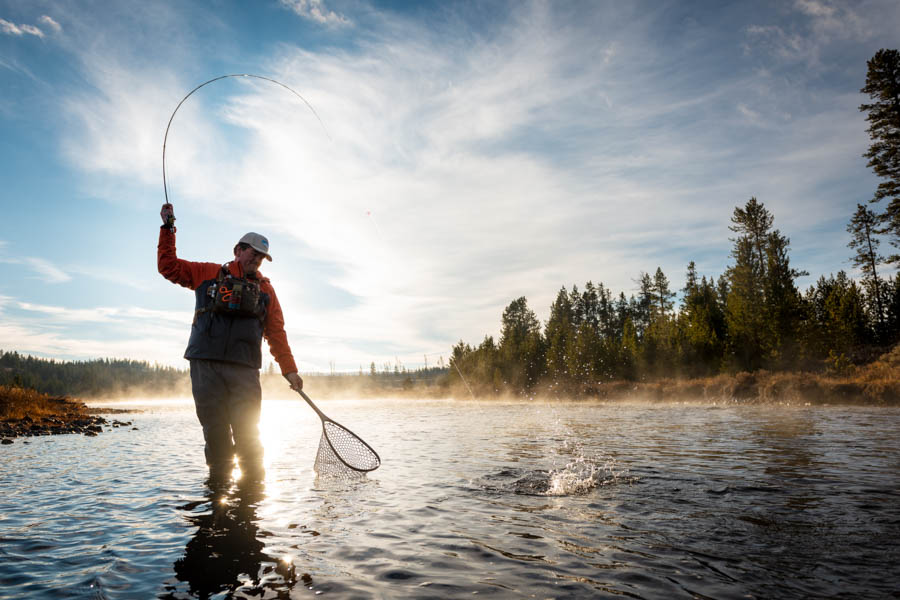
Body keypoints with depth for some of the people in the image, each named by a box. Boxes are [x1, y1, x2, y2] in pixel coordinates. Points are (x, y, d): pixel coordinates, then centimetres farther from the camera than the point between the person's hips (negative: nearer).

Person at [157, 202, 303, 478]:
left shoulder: (265, 288, 17)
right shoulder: (209, 274, 16)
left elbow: (277, 333, 14)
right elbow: (168, 265, 20)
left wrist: (289, 370, 6)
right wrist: (168, 228, 15)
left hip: (244, 368, 0)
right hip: (205, 364, 0)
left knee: (247, 430, -6)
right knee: (214, 428, 1)